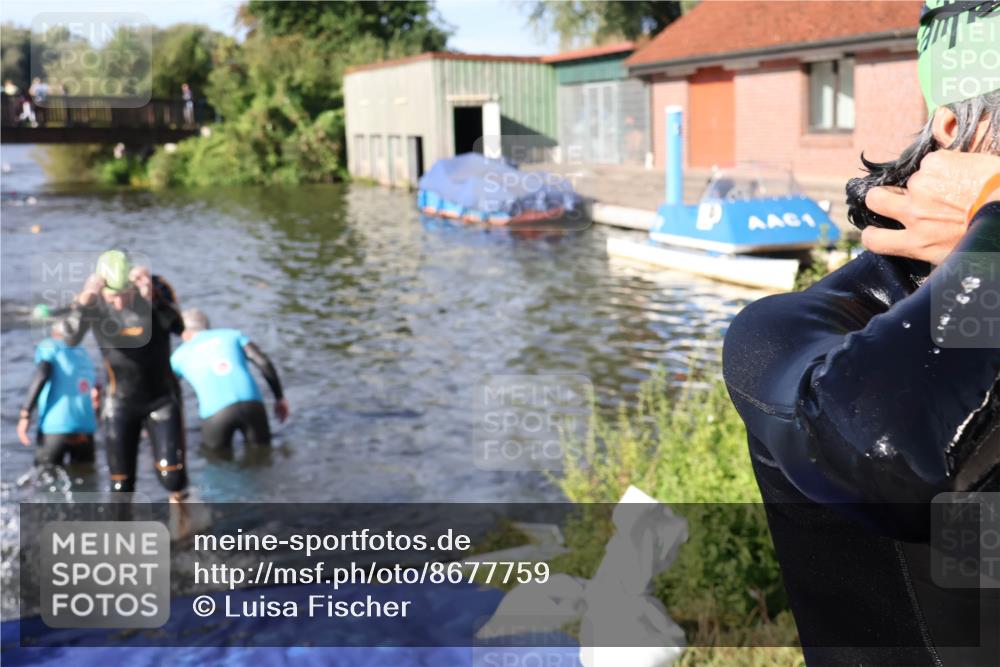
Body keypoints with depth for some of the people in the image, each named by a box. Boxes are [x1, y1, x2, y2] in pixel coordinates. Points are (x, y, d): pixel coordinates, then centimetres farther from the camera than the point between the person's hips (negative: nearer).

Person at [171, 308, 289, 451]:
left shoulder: (180, 355, 25)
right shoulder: (232, 334, 23)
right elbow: (264, 363, 11)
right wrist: (280, 398, 17)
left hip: (215, 411, -1)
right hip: (251, 403, 1)